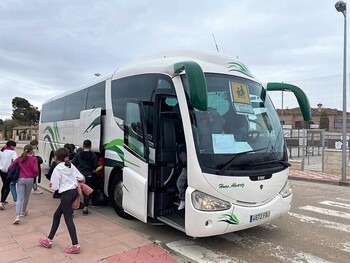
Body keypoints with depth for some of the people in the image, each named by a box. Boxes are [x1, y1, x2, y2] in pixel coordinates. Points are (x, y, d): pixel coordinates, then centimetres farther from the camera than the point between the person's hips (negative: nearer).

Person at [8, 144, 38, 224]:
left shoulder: (19, 158, 4)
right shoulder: (34, 159, -4)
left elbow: (10, 167, 0)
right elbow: (36, 170, -14)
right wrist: (35, 175, 7)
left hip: (21, 179, 1)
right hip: (30, 179, -1)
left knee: (19, 197, -3)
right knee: (26, 197, 18)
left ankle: (17, 216, -16)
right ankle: (23, 212, 35)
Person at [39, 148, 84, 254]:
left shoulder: (57, 169, -13)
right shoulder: (71, 165, 5)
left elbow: (55, 186, -10)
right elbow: (81, 178, 6)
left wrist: (52, 185, 11)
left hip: (66, 194, -8)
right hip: (74, 191, 8)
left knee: (68, 219, -4)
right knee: (56, 215, 19)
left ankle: (75, 246, -3)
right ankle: (49, 240, 28)